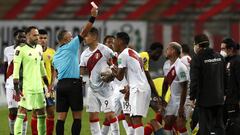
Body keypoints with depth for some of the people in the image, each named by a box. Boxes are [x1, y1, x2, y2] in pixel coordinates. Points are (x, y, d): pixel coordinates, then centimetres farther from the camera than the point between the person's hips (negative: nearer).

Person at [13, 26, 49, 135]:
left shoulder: (39, 48, 13)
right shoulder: (21, 49, -10)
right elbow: (16, 70, -13)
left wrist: (48, 85, 20)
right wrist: (17, 89, -18)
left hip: (38, 87, 7)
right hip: (26, 88, -7)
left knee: (41, 112, 10)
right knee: (22, 111, -8)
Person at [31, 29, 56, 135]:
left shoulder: (51, 52, 6)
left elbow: (53, 70, 11)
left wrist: (52, 84, -2)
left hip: (48, 86, 3)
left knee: (51, 112, 2)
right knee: (35, 112, 0)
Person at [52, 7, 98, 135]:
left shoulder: (56, 55, 17)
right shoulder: (71, 47, -1)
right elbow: (84, 32, -8)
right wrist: (93, 17, -9)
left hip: (61, 85, 6)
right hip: (73, 84, -6)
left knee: (61, 117, 2)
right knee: (77, 117, -2)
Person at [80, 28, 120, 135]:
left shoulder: (104, 50, -11)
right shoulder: (85, 54, 8)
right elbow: (82, 71, 10)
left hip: (105, 87, -6)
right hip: (92, 89, 6)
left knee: (109, 114, -7)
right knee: (92, 116, 5)